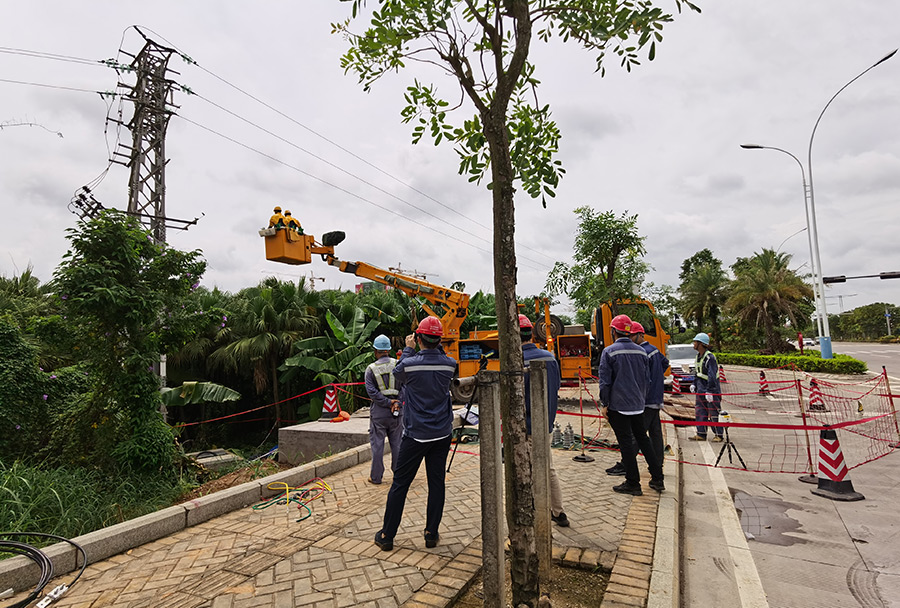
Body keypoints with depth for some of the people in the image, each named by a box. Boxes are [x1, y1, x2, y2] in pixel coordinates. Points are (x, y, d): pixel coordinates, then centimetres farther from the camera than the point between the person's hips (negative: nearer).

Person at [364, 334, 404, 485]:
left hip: (379, 412, -2)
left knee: (377, 444, 8)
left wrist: (388, 403, -9)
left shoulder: (371, 369, -5)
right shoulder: (398, 365, -2)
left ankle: (376, 476, 17)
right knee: (397, 443, 12)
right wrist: (397, 403, -8)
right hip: (397, 412, 2)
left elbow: (372, 392, -12)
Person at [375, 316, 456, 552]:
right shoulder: (449, 364, -7)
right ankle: (432, 534, 21)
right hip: (441, 434, 3)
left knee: (400, 483, 9)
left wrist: (409, 349, 13)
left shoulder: (409, 364, -15)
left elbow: (398, 375, 7)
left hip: (415, 434, -2)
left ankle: (387, 535, 19)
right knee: (436, 483, 12)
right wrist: (436, 348, 11)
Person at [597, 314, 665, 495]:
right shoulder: (641, 352, 6)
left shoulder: (609, 351, -11)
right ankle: (657, 479, 21)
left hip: (618, 405, -6)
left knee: (626, 443, 1)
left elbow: (605, 380, -12)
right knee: (642, 439, 17)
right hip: (638, 405, 6)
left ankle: (633, 483, 9)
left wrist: (605, 404, -4)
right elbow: (647, 380, 12)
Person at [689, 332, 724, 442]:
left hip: (712, 389, -9)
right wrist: (694, 384, 15)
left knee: (714, 413, -1)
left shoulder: (710, 357, -18)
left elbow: (712, 376, -22)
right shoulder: (698, 356, 11)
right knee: (700, 412, 9)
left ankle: (719, 435, 10)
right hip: (701, 390, 9)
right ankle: (701, 434, 16)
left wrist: (709, 391, -24)